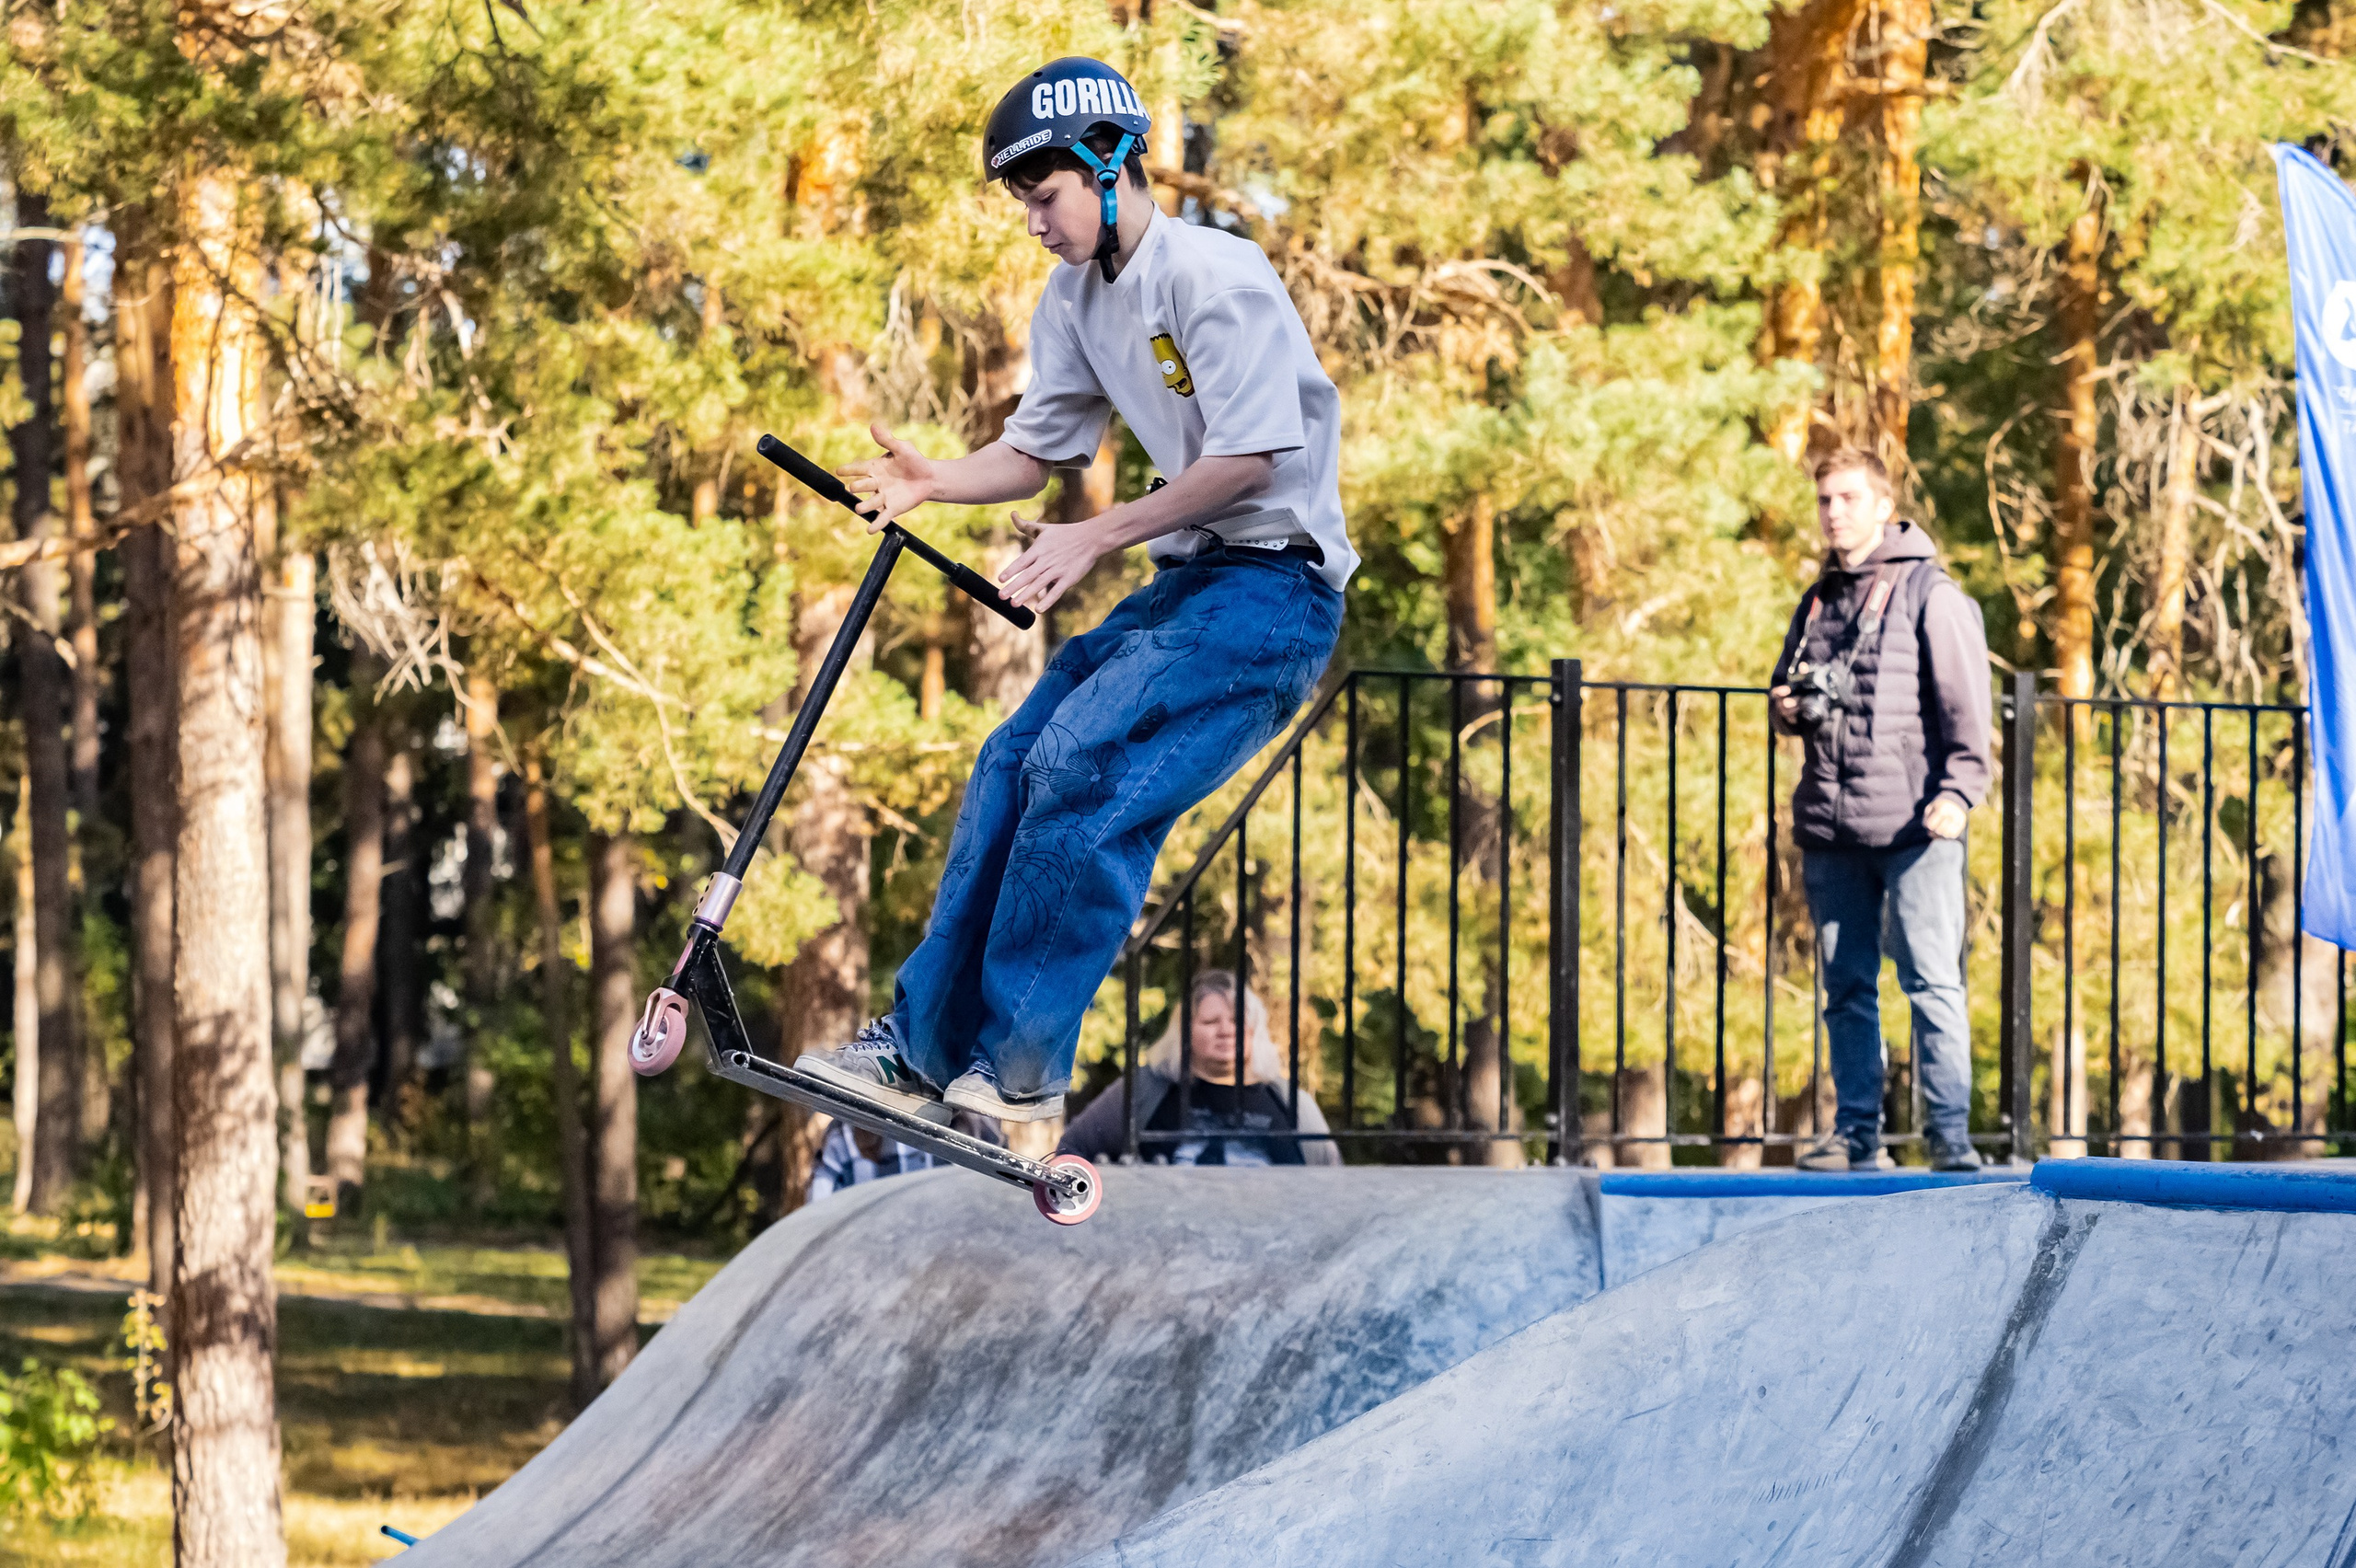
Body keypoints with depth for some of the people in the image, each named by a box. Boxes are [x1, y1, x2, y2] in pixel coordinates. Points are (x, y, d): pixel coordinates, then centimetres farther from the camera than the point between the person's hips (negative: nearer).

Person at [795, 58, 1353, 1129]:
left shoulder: (1212, 276, -18)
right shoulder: (1076, 298, 10)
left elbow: (1249, 458, -21)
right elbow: (1040, 448, 13)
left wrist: (1096, 539, -20)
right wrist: (937, 480, -7)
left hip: (1274, 587, -9)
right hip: (1186, 586, 9)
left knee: (1080, 768, -22)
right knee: (1016, 763, -1)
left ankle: (1020, 1072, -18)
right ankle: (922, 1049, 3)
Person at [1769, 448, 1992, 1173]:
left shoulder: (1931, 595, -1)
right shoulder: (1819, 601, 19)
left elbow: (1965, 702, -6)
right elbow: (1789, 693, 31)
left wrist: (1958, 788, -17)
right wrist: (1785, 708, 7)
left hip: (1912, 825, -6)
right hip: (1830, 827, 6)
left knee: (1932, 981, -8)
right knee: (1847, 987, 8)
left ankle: (1950, 1134, -9)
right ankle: (1856, 1134, 12)